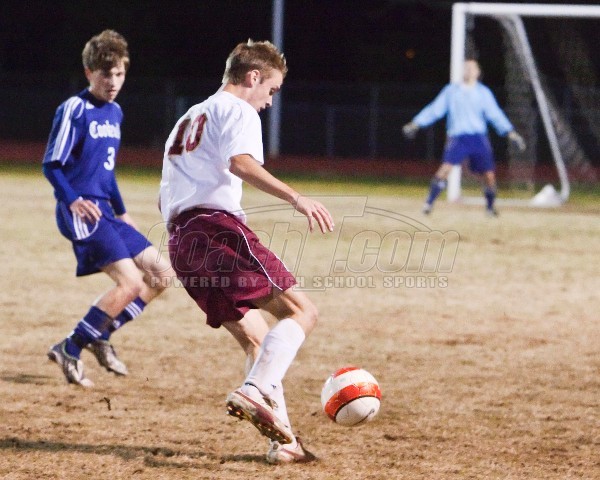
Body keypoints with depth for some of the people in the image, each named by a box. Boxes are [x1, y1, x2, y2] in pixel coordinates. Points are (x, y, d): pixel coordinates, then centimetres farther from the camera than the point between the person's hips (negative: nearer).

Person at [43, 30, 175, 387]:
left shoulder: (114, 112, 15)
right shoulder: (74, 110, -10)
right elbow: (52, 164, -12)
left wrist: (121, 211, 28)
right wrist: (72, 200, -26)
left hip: (104, 213, 9)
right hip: (81, 213, -9)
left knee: (161, 273, 9)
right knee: (130, 282, -19)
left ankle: (103, 334, 13)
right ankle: (70, 351, -11)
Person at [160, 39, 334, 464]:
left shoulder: (189, 119, 33)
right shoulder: (238, 111, 6)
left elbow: (166, 198, 33)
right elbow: (241, 162, -17)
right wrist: (296, 198, -27)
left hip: (180, 240, 9)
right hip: (218, 225, -9)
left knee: (257, 340, 12)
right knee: (300, 311, -13)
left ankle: (281, 438, 1)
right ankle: (255, 392, -35)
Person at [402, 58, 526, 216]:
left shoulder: (483, 92, 8)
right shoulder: (451, 90, 10)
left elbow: (495, 114, 3)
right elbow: (434, 110, 12)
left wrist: (511, 133, -7)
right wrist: (415, 124, 6)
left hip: (479, 137, 1)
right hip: (457, 137, -1)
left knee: (489, 174, -1)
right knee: (446, 167, -20)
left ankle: (490, 206, 22)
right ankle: (429, 202, -16)